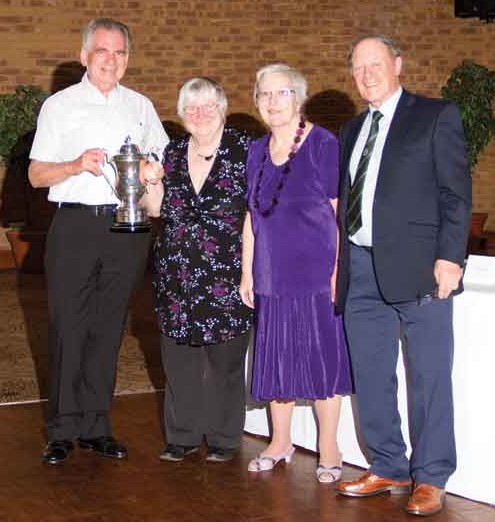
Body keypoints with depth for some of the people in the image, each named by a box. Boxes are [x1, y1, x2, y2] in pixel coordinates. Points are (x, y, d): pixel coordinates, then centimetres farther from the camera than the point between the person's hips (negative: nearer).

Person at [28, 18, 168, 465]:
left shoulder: (141, 107, 14)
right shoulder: (60, 105, 6)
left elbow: (166, 161, 21)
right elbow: (36, 175, 2)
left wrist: (154, 171, -3)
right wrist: (76, 165, -16)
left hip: (126, 227, 3)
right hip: (75, 225, -2)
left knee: (108, 329, 6)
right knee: (68, 327, -3)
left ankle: (95, 426, 15)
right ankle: (63, 430, 6)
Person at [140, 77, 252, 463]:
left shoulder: (243, 150, -3)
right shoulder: (173, 153, 11)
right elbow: (159, 209, 17)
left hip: (226, 272, -4)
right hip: (177, 270, 4)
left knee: (225, 358, 3)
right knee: (178, 355, 8)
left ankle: (224, 438, 17)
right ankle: (183, 435, 20)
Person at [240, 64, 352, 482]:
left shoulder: (323, 144, -6)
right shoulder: (258, 151, 11)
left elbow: (341, 212, -9)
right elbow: (252, 216, 15)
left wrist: (338, 269, -14)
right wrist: (247, 272, 11)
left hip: (317, 273, -5)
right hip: (272, 275, 5)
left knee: (323, 356, 1)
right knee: (277, 358, 11)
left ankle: (329, 448, 13)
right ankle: (281, 442, 25)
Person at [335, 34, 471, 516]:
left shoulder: (436, 116, 1)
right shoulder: (352, 131, 19)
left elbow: (456, 192, -5)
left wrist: (449, 257, -13)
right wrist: (338, 265, 13)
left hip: (416, 267, -6)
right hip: (360, 271, 6)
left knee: (429, 377, -1)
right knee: (370, 378, 11)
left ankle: (429, 478, 9)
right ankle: (387, 468, 23)